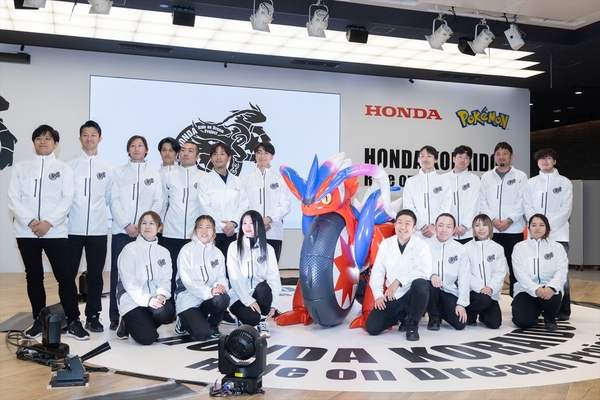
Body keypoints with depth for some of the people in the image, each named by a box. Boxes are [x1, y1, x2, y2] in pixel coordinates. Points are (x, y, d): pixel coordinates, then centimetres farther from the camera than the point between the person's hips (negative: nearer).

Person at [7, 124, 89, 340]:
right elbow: (13, 199, 2)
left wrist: (49, 222, -14)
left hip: (56, 231, -2)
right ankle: (38, 321, 19)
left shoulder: (63, 168, 7)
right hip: (26, 232, 2)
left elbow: (67, 199, -2)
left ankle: (73, 322, 0)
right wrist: (30, 221, -12)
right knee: (34, 277, 9)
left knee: (66, 277, -6)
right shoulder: (20, 167, 10)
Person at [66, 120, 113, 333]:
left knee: (95, 275, 5)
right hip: (73, 229, -1)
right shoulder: (69, 165, 3)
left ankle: (93, 316, 14)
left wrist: (98, 212, 2)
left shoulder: (106, 168, 9)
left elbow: (109, 198, 11)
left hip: (98, 230, 1)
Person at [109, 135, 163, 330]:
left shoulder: (154, 174, 11)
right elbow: (114, 201, 1)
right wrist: (127, 224, -11)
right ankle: (115, 316, 4)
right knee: (118, 272, -1)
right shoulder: (118, 172, 8)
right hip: (122, 230, 0)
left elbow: (158, 203, 5)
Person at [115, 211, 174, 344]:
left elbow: (165, 279, 2)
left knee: (167, 311, -30)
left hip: (154, 299, 4)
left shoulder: (164, 252, 9)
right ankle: (126, 325, 13)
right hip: (132, 300, -4)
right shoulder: (129, 250, -6)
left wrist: (161, 295, -19)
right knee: (147, 337, -20)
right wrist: (146, 299, -25)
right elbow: (129, 281, -14)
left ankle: (146, 325, 4)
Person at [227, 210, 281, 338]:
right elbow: (235, 277, -10)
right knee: (252, 317, -32)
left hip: (260, 294, 3)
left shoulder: (268, 249, 4)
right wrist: (249, 300, -20)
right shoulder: (234, 247, -3)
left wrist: (273, 303, -13)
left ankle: (262, 321, -8)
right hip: (240, 297, -2)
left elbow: (274, 277, -2)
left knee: (262, 287, -33)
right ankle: (255, 321, 5)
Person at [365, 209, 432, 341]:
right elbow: (377, 271, 2)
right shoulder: (386, 244, 1)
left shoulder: (421, 245, -8)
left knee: (421, 284, -37)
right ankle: (402, 316, 18)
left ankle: (412, 325, -12)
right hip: (392, 297, 3)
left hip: (412, 294, -3)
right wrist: (378, 295, -11)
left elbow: (425, 271, -24)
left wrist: (398, 281, -30)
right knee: (372, 327, -13)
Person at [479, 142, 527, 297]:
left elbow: (521, 201, -3)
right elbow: (482, 201, 4)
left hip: (513, 229, -2)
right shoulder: (486, 177, 10)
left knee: (515, 265, 3)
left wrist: (509, 220, -13)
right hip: (491, 229, 2)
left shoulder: (520, 176, 4)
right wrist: (492, 219, -9)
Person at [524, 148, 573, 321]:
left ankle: (563, 310, 5)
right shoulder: (531, 183, 12)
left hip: (558, 234, -2)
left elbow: (566, 210, -2)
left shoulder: (565, 183, 6)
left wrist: (549, 226, -13)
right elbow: (528, 208, 5)